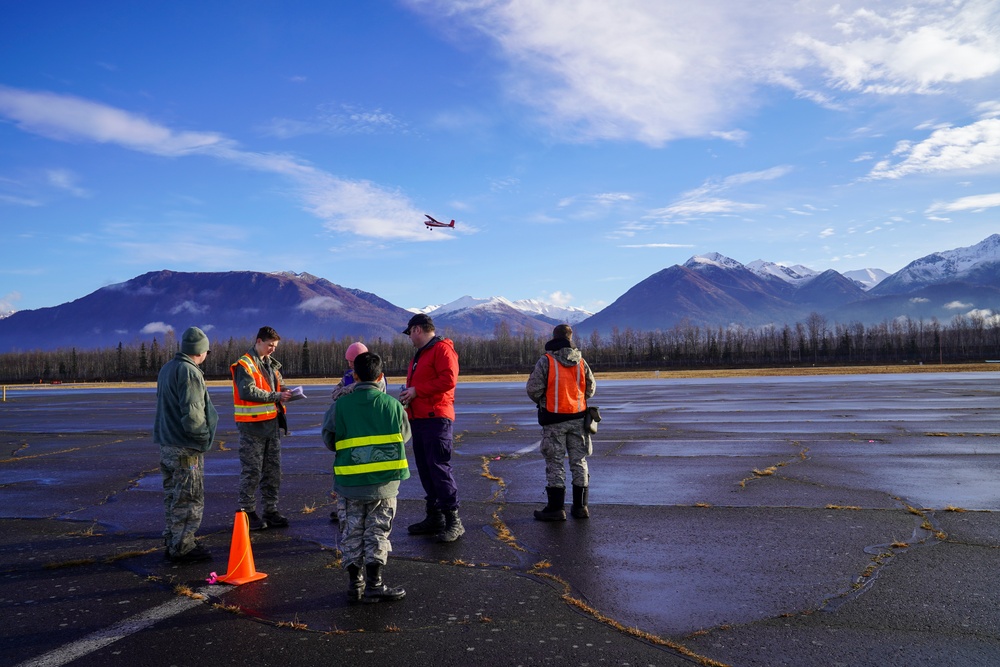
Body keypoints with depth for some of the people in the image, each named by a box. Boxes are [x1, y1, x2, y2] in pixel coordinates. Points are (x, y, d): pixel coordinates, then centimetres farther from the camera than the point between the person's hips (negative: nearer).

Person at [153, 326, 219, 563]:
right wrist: (203, 436, -11)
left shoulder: (166, 369, 12)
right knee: (189, 499, 0)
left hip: (166, 444, 10)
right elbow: (192, 414, -25)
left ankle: (173, 542, 27)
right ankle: (182, 548, 5)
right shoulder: (190, 373, -19)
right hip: (185, 448, -10)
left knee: (173, 496, 18)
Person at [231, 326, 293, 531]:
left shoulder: (272, 364, 15)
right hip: (252, 425, -8)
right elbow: (248, 392, -22)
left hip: (272, 422, 8)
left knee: (273, 469, 11)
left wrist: (284, 392, -2)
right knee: (251, 471, -1)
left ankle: (270, 511, 20)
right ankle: (247, 512, 9)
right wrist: (276, 396, -23)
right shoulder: (245, 364, -11)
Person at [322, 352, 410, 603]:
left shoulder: (340, 406, -7)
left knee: (351, 531, 15)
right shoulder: (392, 405, -6)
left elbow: (328, 441, 2)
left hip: (350, 482, 0)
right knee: (378, 531, 12)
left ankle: (354, 583, 19)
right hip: (384, 482, 0)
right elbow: (405, 435, 8)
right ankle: (374, 584, 11)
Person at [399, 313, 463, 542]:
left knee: (440, 467, -12)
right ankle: (434, 518, 19)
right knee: (425, 469, 11)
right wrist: (407, 393, 8)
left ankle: (453, 521, -8)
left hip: (436, 418, -10)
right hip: (419, 418, 10)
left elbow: (448, 379, -21)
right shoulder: (420, 354, 23)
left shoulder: (442, 349, -9)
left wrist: (417, 390, -17)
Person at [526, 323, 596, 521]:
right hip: (578, 417, 4)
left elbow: (533, 389, -12)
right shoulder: (580, 361, 2)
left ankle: (556, 508, 3)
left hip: (554, 419, -4)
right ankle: (580, 506, 16)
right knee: (579, 461, 11)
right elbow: (591, 388, 8)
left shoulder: (546, 361, -10)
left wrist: (541, 402, 8)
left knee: (554, 462, 2)